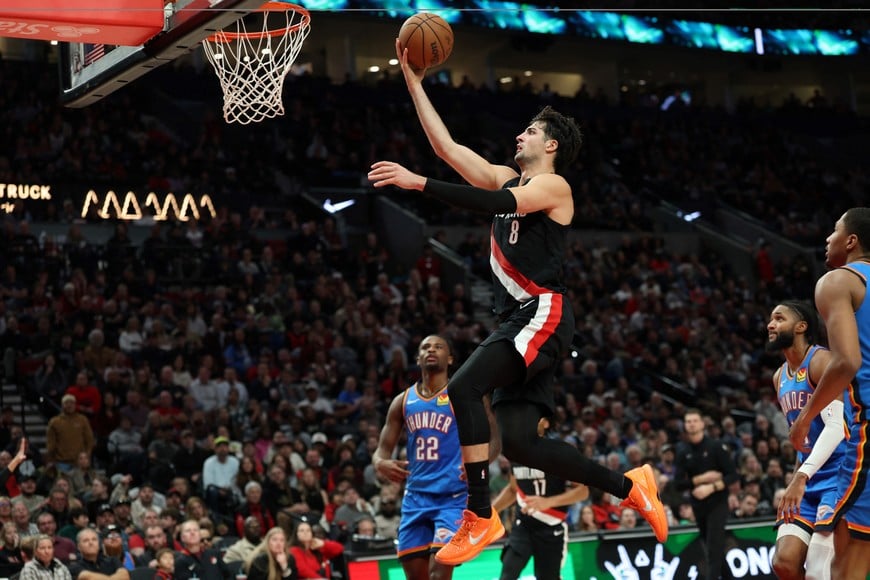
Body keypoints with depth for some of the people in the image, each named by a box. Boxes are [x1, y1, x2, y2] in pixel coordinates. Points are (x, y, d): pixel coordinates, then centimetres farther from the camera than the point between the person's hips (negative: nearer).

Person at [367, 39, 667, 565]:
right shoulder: (507, 180, 21)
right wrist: (414, 82, 17)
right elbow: (446, 146, 20)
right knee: (520, 442, 1)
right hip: (520, 320, 9)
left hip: (543, 315, -9)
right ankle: (629, 486, 11)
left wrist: (416, 182, -23)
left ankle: (481, 516, -21)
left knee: (464, 387, -25)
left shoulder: (553, 185, -3)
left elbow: (495, 204, -21)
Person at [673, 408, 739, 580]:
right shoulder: (682, 451, 1)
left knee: (714, 546, -12)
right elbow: (678, 483, -3)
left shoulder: (716, 446, -8)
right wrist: (702, 478, -16)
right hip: (698, 504, 4)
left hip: (717, 502, -4)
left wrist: (711, 487, -23)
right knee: (708, 546, 10)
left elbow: (733, 475, -11)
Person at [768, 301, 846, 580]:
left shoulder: (822, 361, -12)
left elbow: (837, 426, -25)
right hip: (810, 482, 8)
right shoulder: (780, 377, 15)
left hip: (841, 477, -8)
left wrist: (801, 476, -33)